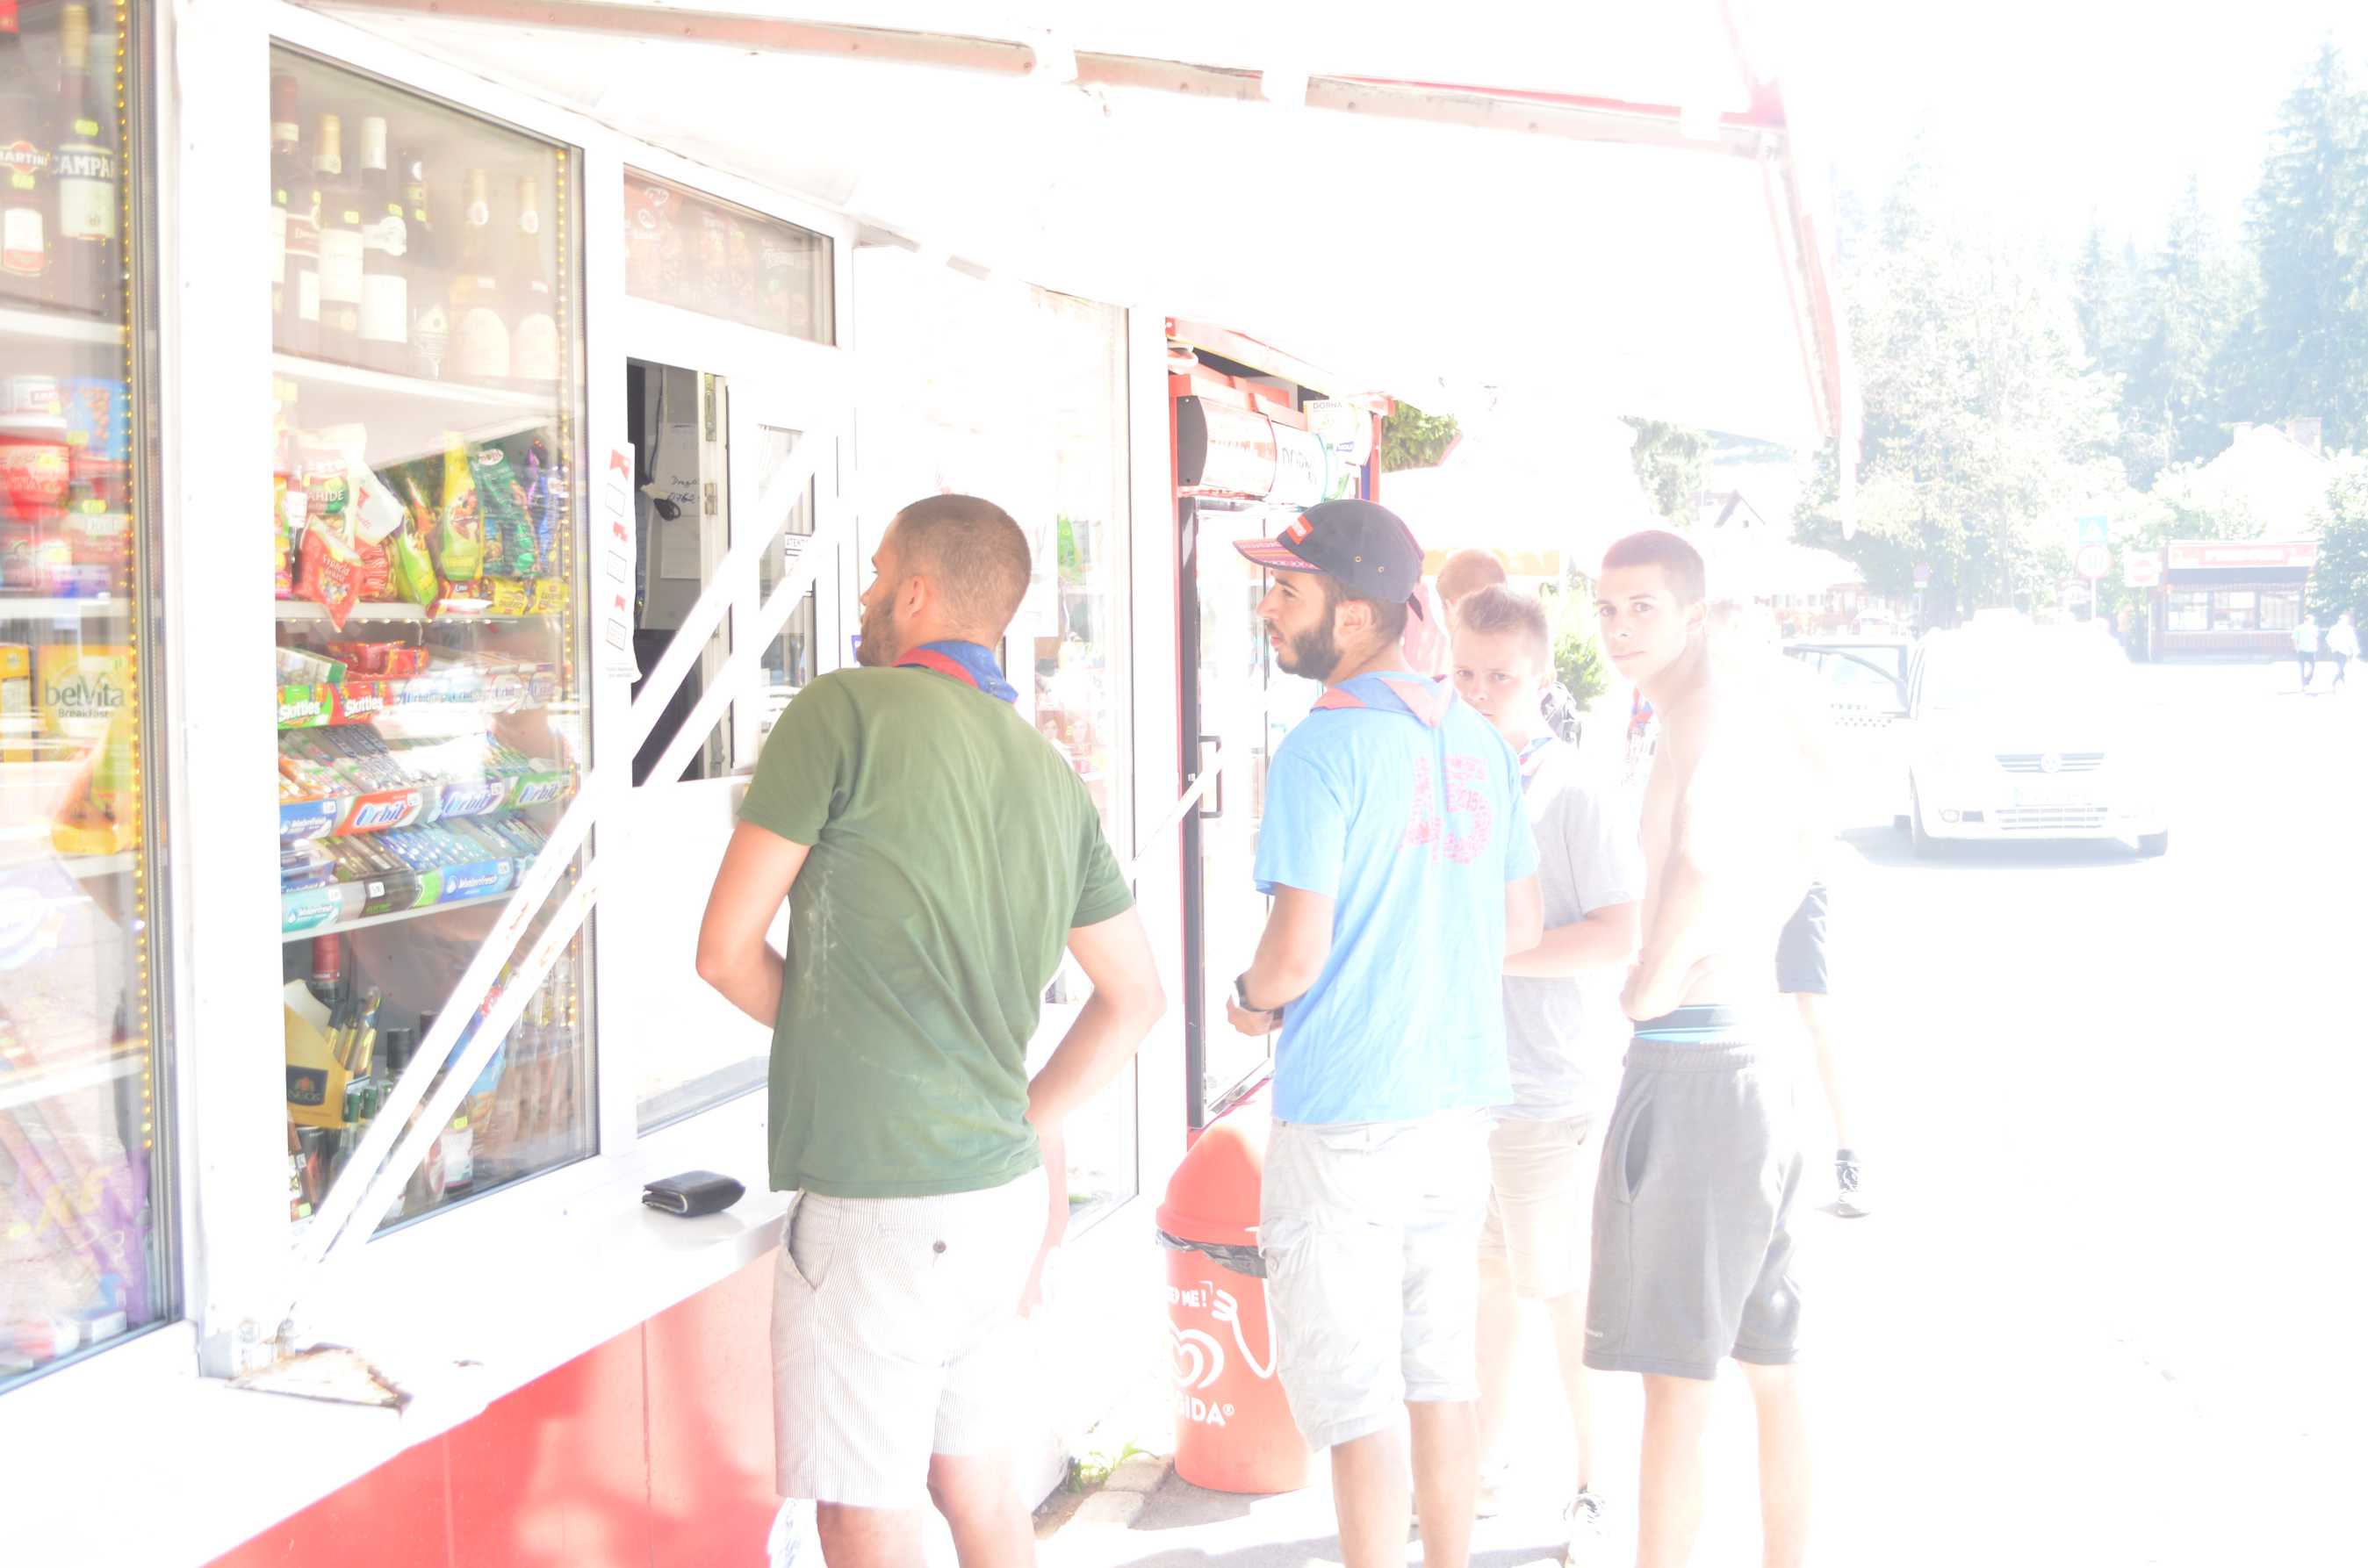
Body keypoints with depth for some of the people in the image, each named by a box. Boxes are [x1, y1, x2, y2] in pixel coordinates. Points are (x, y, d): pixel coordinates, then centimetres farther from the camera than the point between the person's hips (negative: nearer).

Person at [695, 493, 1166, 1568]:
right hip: (1004, 1187, 8)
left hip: (877, 1205, -7)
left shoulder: (846, 712, -10)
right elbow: (1135, 997, 16)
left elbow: (727, 952, -7)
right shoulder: (1053, 774, 10)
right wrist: (1032, 1124, 16)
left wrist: (839, 1036, 8)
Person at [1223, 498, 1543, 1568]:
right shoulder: (1477, 741, 7)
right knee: (1440, 1377, 17)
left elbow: (1296, 956, -19)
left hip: (1342, 1119, -7)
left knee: (1355, 1399, 2)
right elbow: (1519, 927, 13)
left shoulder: (1323, 751, -16)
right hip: (1456, 1103, 7)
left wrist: (1250, 999, 1)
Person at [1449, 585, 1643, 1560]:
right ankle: (1483, 1467, 30)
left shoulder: (1581, 797, -11)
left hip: (1550, 1091, -6)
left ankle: (1591, 1490, 18)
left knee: (1567, 1295, 4)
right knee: (1491, 1281, 17)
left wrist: (1494, 955, -19)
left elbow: (1622, 935, -17)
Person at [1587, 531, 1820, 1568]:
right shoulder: (1758, 719, 15)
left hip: (1690, 1057, -10)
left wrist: (1656, 981, -19)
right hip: (1759, 1050, 10)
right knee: (1769, 1363, 17)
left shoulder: (1700, 712, -14)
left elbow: (1698, 858, -31)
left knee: (1678, 1370, -5)